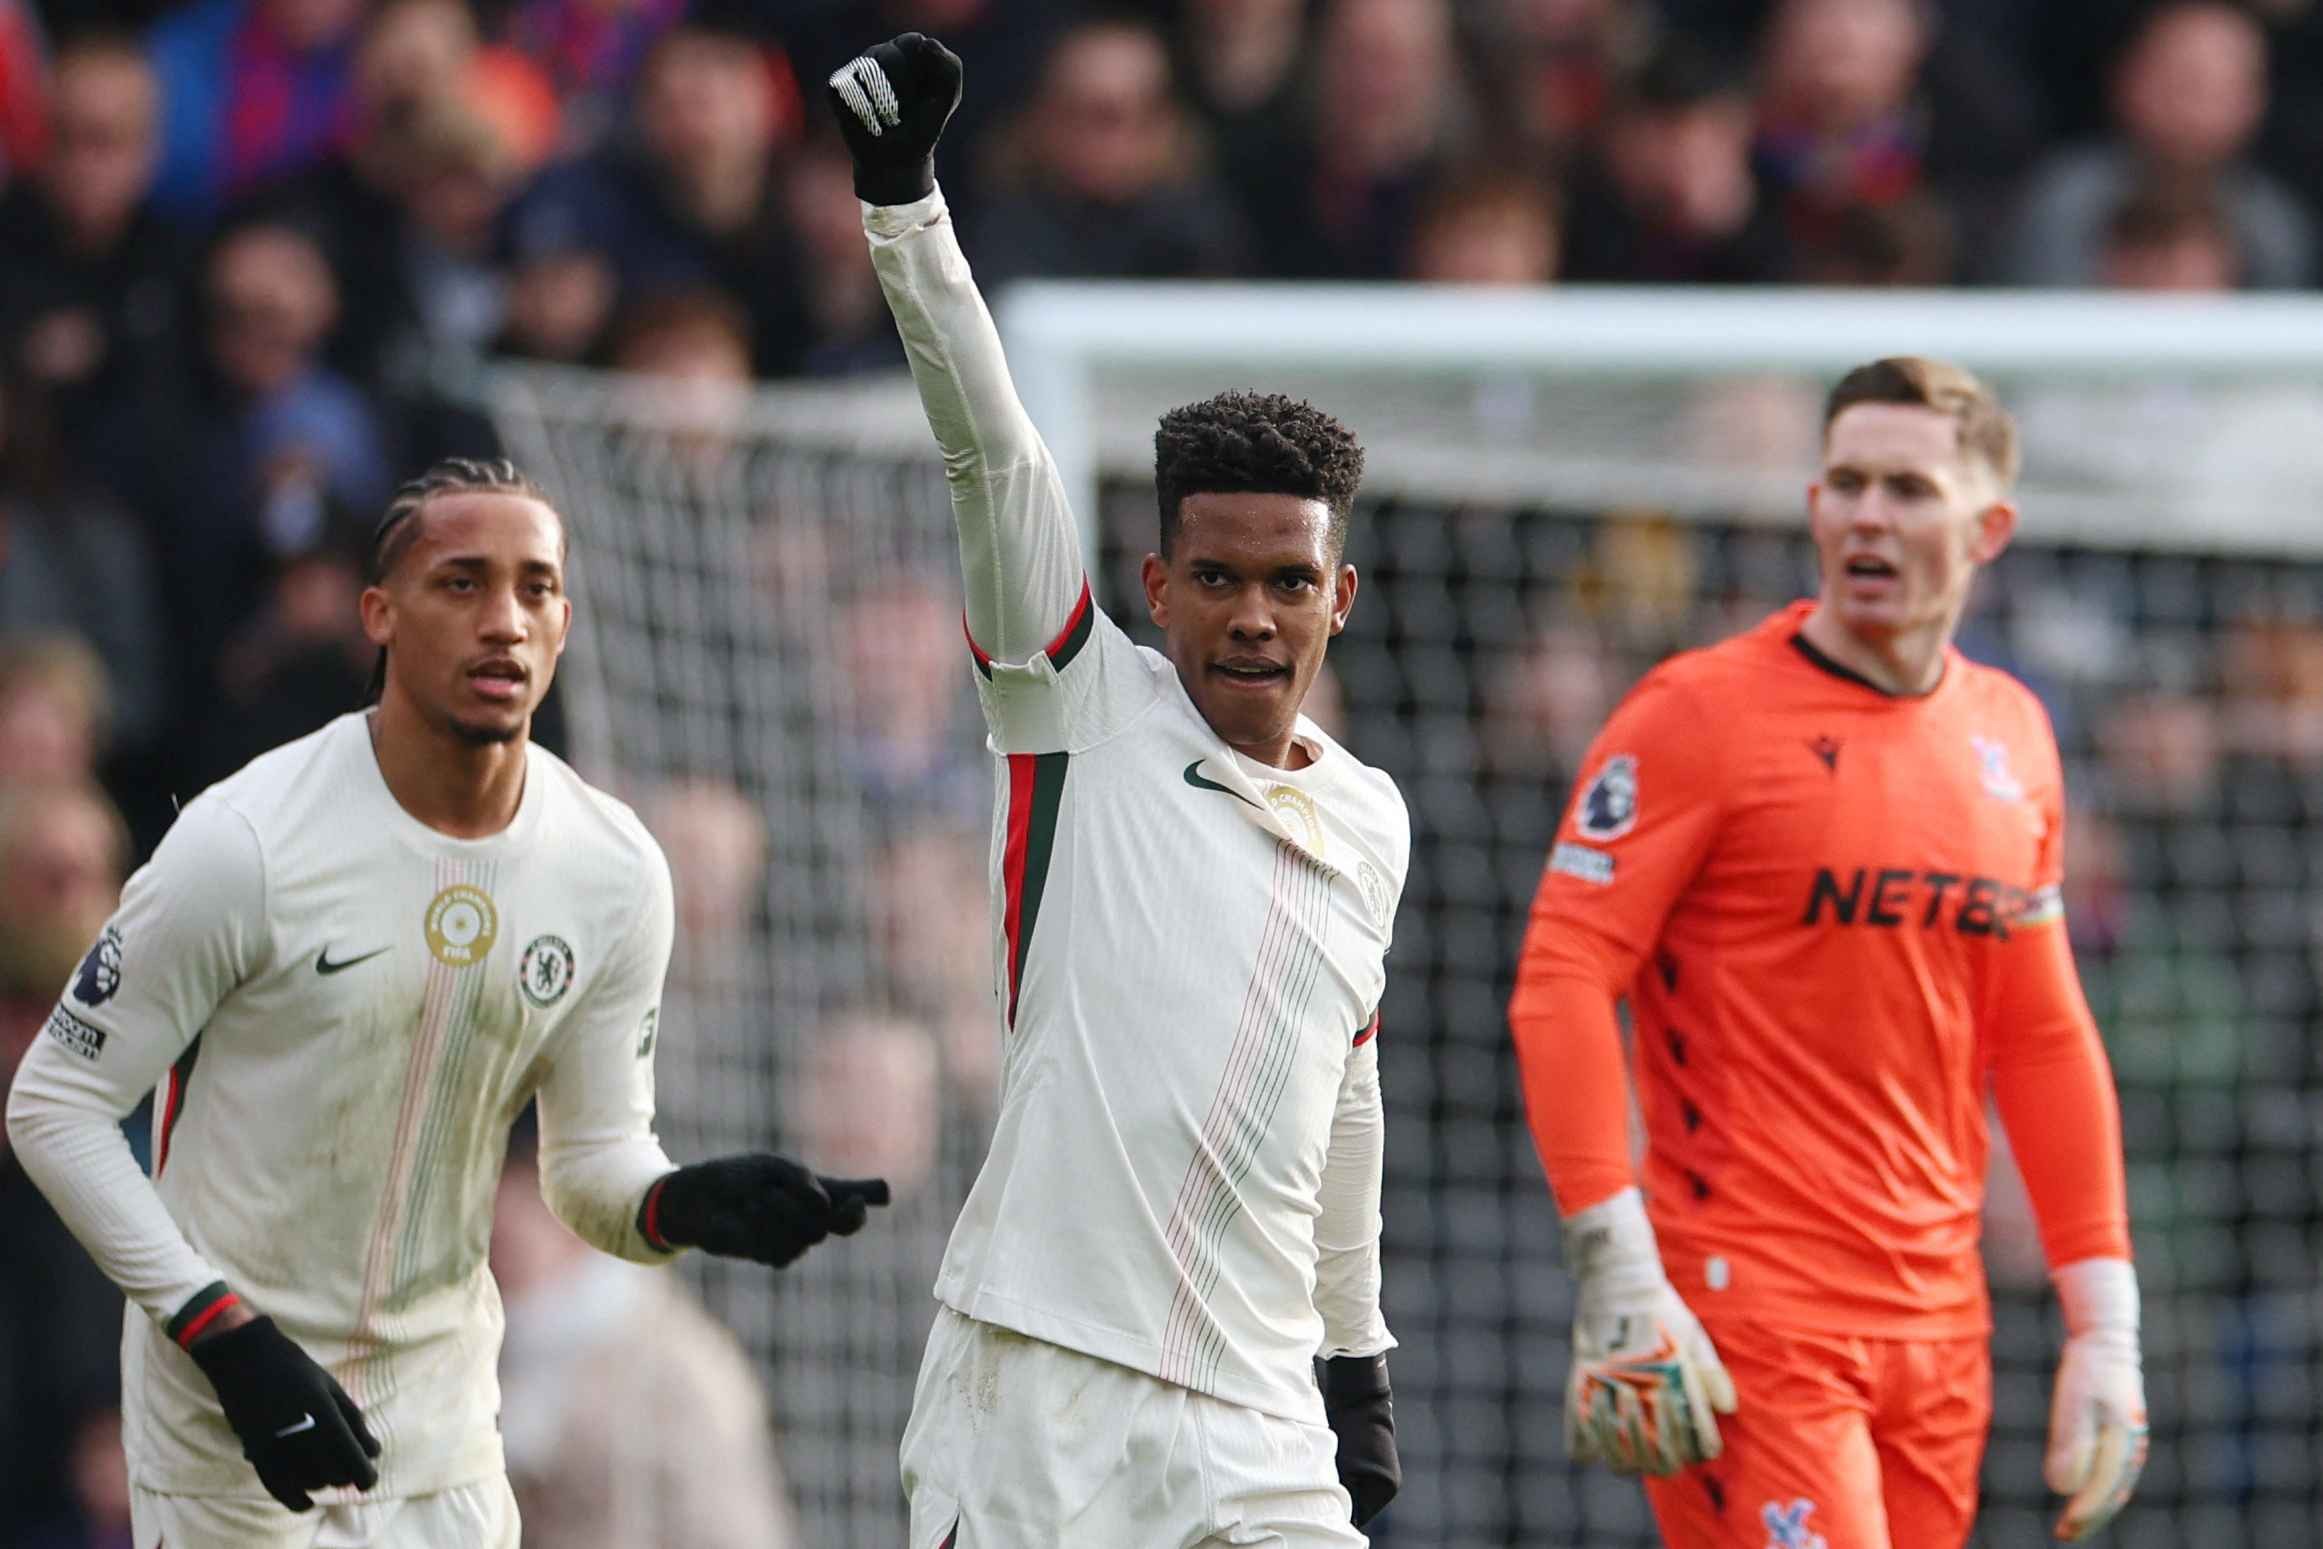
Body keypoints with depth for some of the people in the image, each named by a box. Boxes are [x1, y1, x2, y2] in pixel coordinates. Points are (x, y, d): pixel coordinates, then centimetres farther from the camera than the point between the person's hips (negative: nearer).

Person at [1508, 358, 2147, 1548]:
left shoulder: (2010, 737, 14)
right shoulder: (1702, 712, -5)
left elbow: (2042, 1038, 20)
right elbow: (1561, 981, -10)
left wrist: (2104, 1324, 14)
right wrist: (1620, 1278, -19)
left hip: (1941, 1331, 6)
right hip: (1747, 1308, -6)